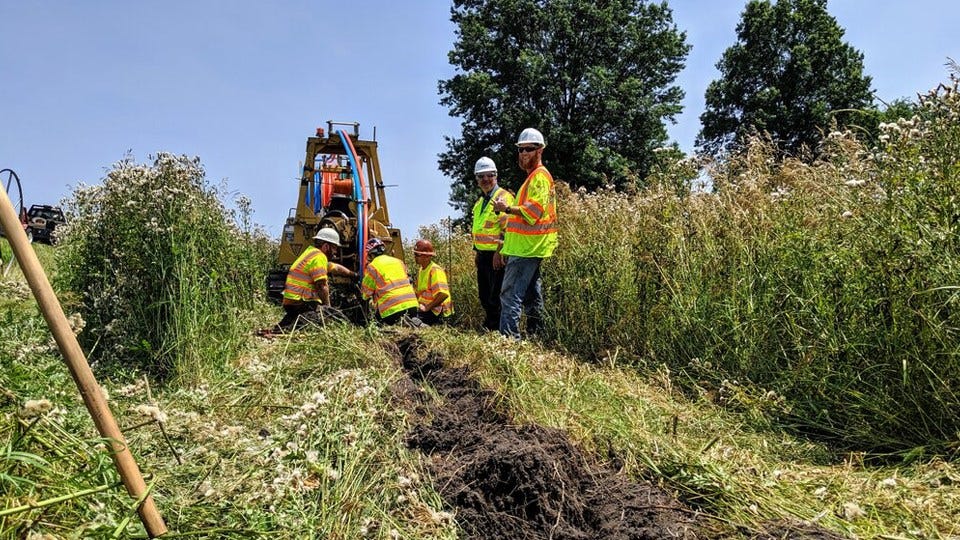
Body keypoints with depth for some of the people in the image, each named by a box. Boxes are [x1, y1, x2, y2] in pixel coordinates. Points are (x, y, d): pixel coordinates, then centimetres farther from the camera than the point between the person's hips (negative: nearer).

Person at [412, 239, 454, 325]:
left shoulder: (435, 270, -14)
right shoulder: (420, 270, 16)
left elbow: (443, 294, -25)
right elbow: (418, 292, 24)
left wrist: (427, 307, -20)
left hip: (435, 312, -9)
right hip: (424, 309, 9)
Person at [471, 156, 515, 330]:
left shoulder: (503, 197, -12)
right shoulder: (480, 201, 17)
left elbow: (507, 228, -19)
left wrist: (499, 252, -22)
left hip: (496, 255, -9)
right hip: (483, 255, 9)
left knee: (495, 297, -4)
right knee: (484, 296, 17)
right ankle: (489, 326, 30)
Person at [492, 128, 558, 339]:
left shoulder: (539, 176, -10)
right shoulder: (534, 176, 22)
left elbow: (532, 211, -21)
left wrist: (507, 208, -14)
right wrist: (510, 220, 17)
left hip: (526, 248, -11)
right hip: (530, 247, 11)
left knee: (510, 294, -13)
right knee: (531, 294, 14)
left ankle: (509, 337, -14)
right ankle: (535, 335, 21)